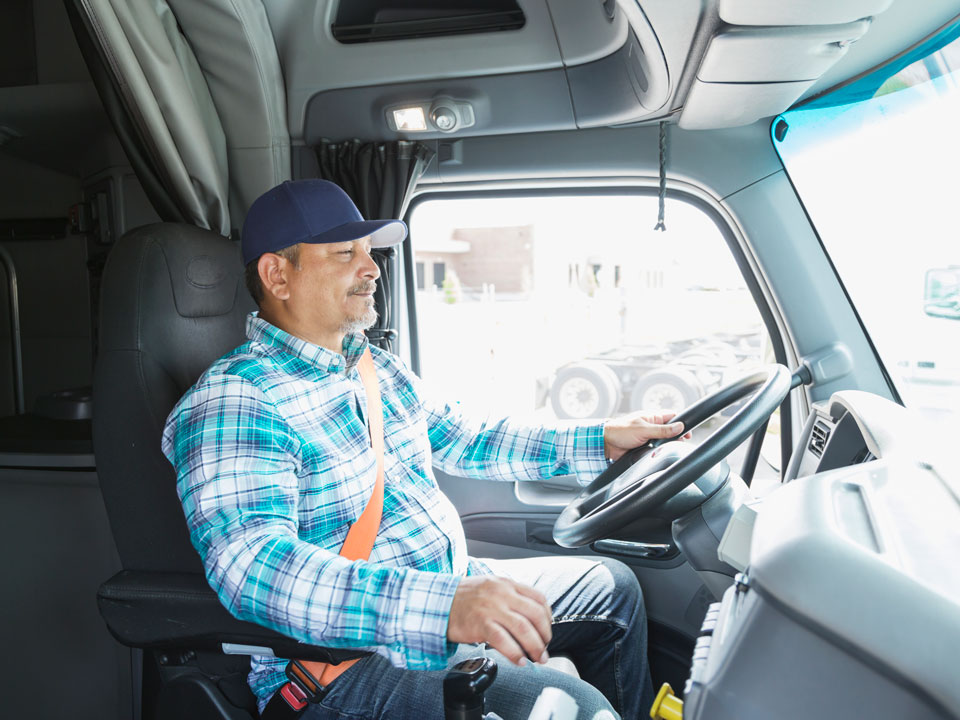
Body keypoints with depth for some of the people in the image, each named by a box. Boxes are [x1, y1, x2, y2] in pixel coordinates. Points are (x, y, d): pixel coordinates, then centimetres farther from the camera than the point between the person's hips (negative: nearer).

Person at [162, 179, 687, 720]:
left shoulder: (378, 368, 11)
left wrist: (600, 442, 13)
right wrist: (441, 606, -44)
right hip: (345, 663, -9)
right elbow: (255, 566, -32)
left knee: (611, 586, 18)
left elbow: (461, 440, 20)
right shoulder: (232, 402, -19)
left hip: (452, 588, 9)